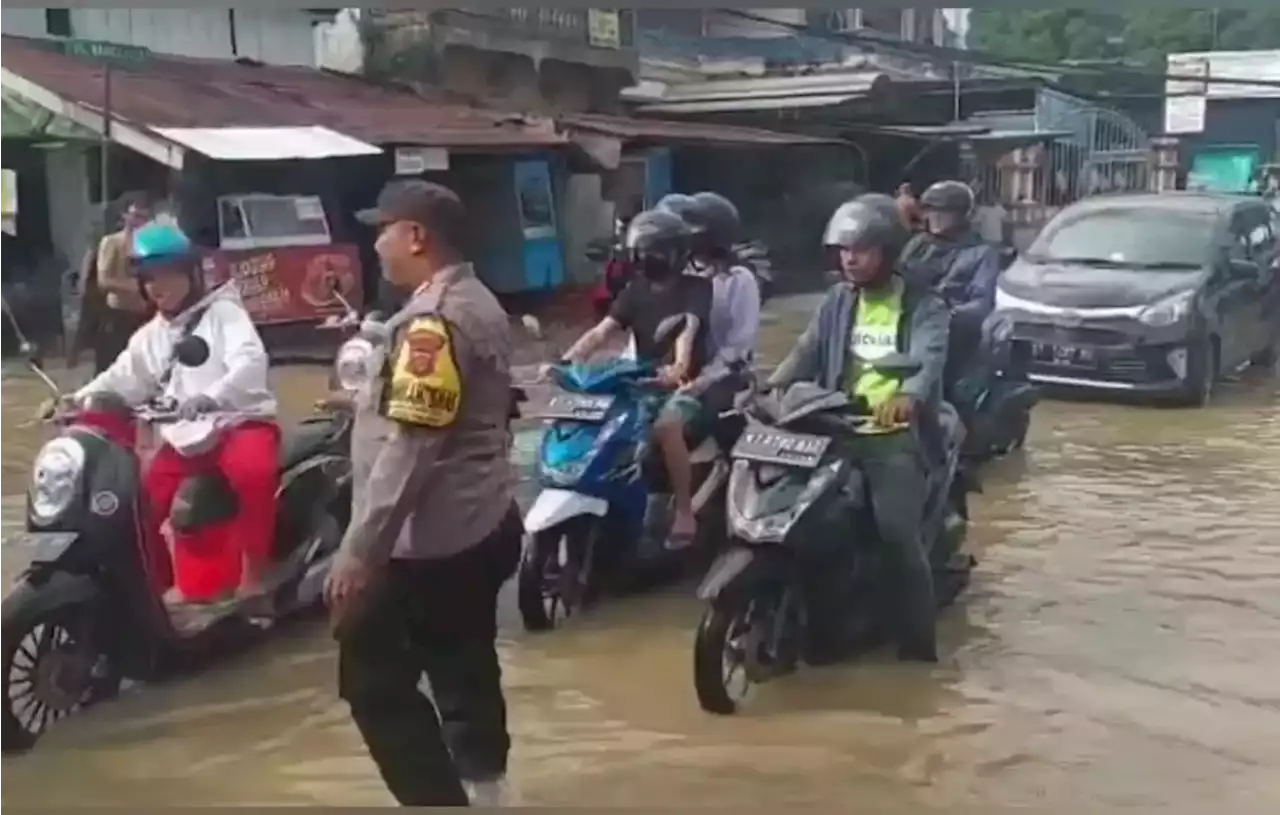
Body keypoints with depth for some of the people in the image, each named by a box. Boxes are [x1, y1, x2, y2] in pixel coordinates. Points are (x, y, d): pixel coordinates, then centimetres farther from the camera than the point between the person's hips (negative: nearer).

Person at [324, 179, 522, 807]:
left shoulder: (432, 319, -20)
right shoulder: (478, 303, 12)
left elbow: (410, 448, -26)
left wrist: (359, 549, -24)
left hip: (429, 540, -10)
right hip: (481, 525, 10)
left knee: (375, 682, -2)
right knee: (465, 669, 19)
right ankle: (484, 789, 30)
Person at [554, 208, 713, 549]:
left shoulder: (696, 288, -4)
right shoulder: (636, 290, 12)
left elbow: (687, 329, -26)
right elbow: (601, 331, 0)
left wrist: (678, 366, -47)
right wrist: (565, 361, -18)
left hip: (685, 383, -6)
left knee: (666, 426, -36)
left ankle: (684, 511, -24)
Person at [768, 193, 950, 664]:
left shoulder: (924, 306, -1)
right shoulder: (838, 300, 16)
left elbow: (928, 358, -21)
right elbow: (807, 352, 4)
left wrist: (909, 398, -44)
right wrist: (770, 388, -18)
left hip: (897, 436, -5)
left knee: (897, 532, -21)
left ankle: (918, 643, -10)